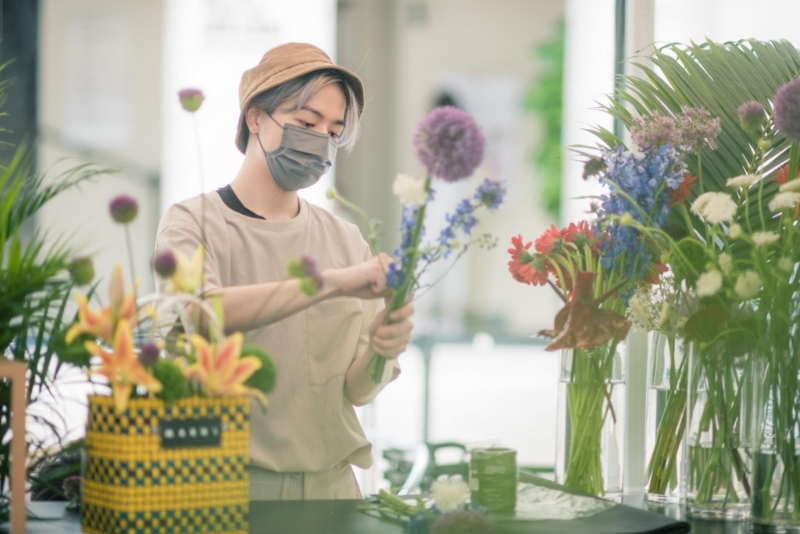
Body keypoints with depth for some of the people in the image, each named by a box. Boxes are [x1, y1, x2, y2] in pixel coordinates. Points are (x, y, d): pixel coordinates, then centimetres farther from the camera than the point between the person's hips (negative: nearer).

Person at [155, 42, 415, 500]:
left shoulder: (346, 240, 7)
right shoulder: (193, 222, -2)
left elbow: (356, 391, 4)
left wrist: (381, 352, -18)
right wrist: (330, 282, -29)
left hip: (330, 480, 4)